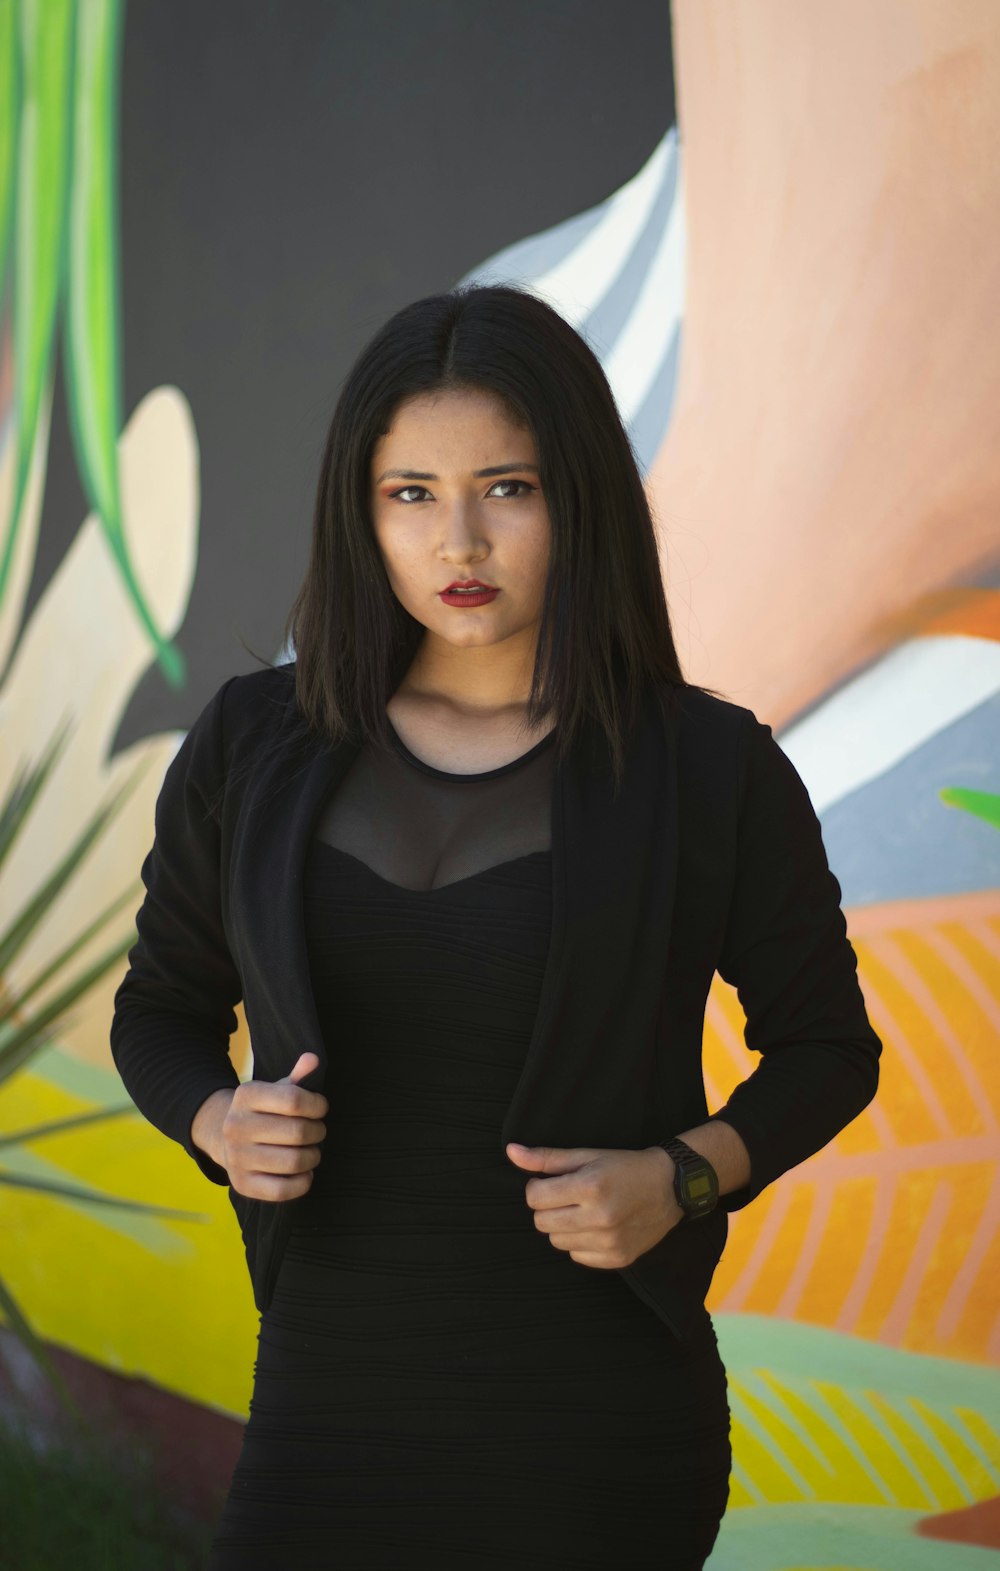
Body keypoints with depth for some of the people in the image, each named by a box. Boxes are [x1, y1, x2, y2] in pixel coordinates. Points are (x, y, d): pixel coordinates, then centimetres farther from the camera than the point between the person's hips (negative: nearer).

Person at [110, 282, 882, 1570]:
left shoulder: (712, 772, -4)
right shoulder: (251, 749, 2)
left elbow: (828, 1050, 7)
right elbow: (161, 1012, 15)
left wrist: (681, 1177, -11)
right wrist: (221, 1124, -7)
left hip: (601, 1432, -1)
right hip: (334, 1402, 2)